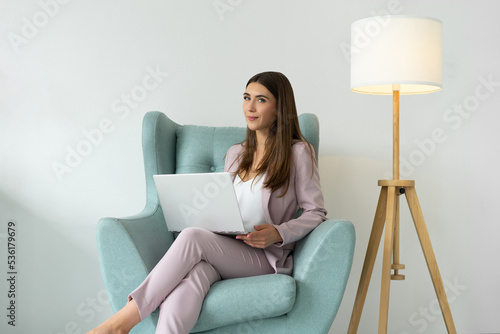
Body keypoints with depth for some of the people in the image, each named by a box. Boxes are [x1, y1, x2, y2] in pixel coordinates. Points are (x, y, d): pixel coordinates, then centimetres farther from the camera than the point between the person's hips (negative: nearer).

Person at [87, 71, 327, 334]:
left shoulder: (298, 152, 4)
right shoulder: (235, 154, 22)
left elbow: (315, 212, 1)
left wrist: (278, 233, -16)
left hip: (265, 258, -4)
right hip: (224, 251, 4)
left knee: (192, 237, -32)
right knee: (192, 275, -35)